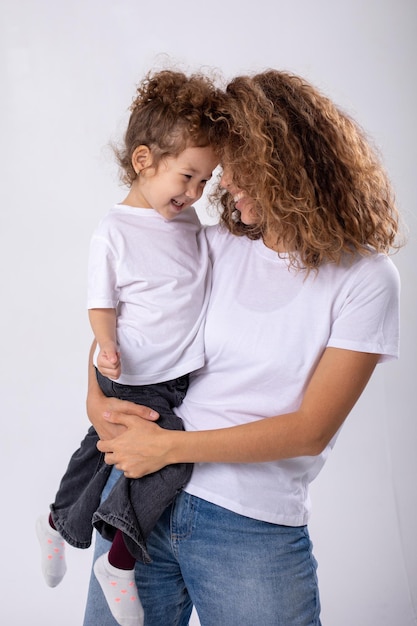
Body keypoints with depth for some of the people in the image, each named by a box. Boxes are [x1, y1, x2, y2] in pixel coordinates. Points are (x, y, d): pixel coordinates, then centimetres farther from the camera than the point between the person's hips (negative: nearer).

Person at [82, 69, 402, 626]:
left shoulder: (365, 278, -8)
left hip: (254, 529, -3)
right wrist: (96, 399, -5)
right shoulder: (216, 246, 3)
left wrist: (170, 445, -16)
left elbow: (312, 429, -12)